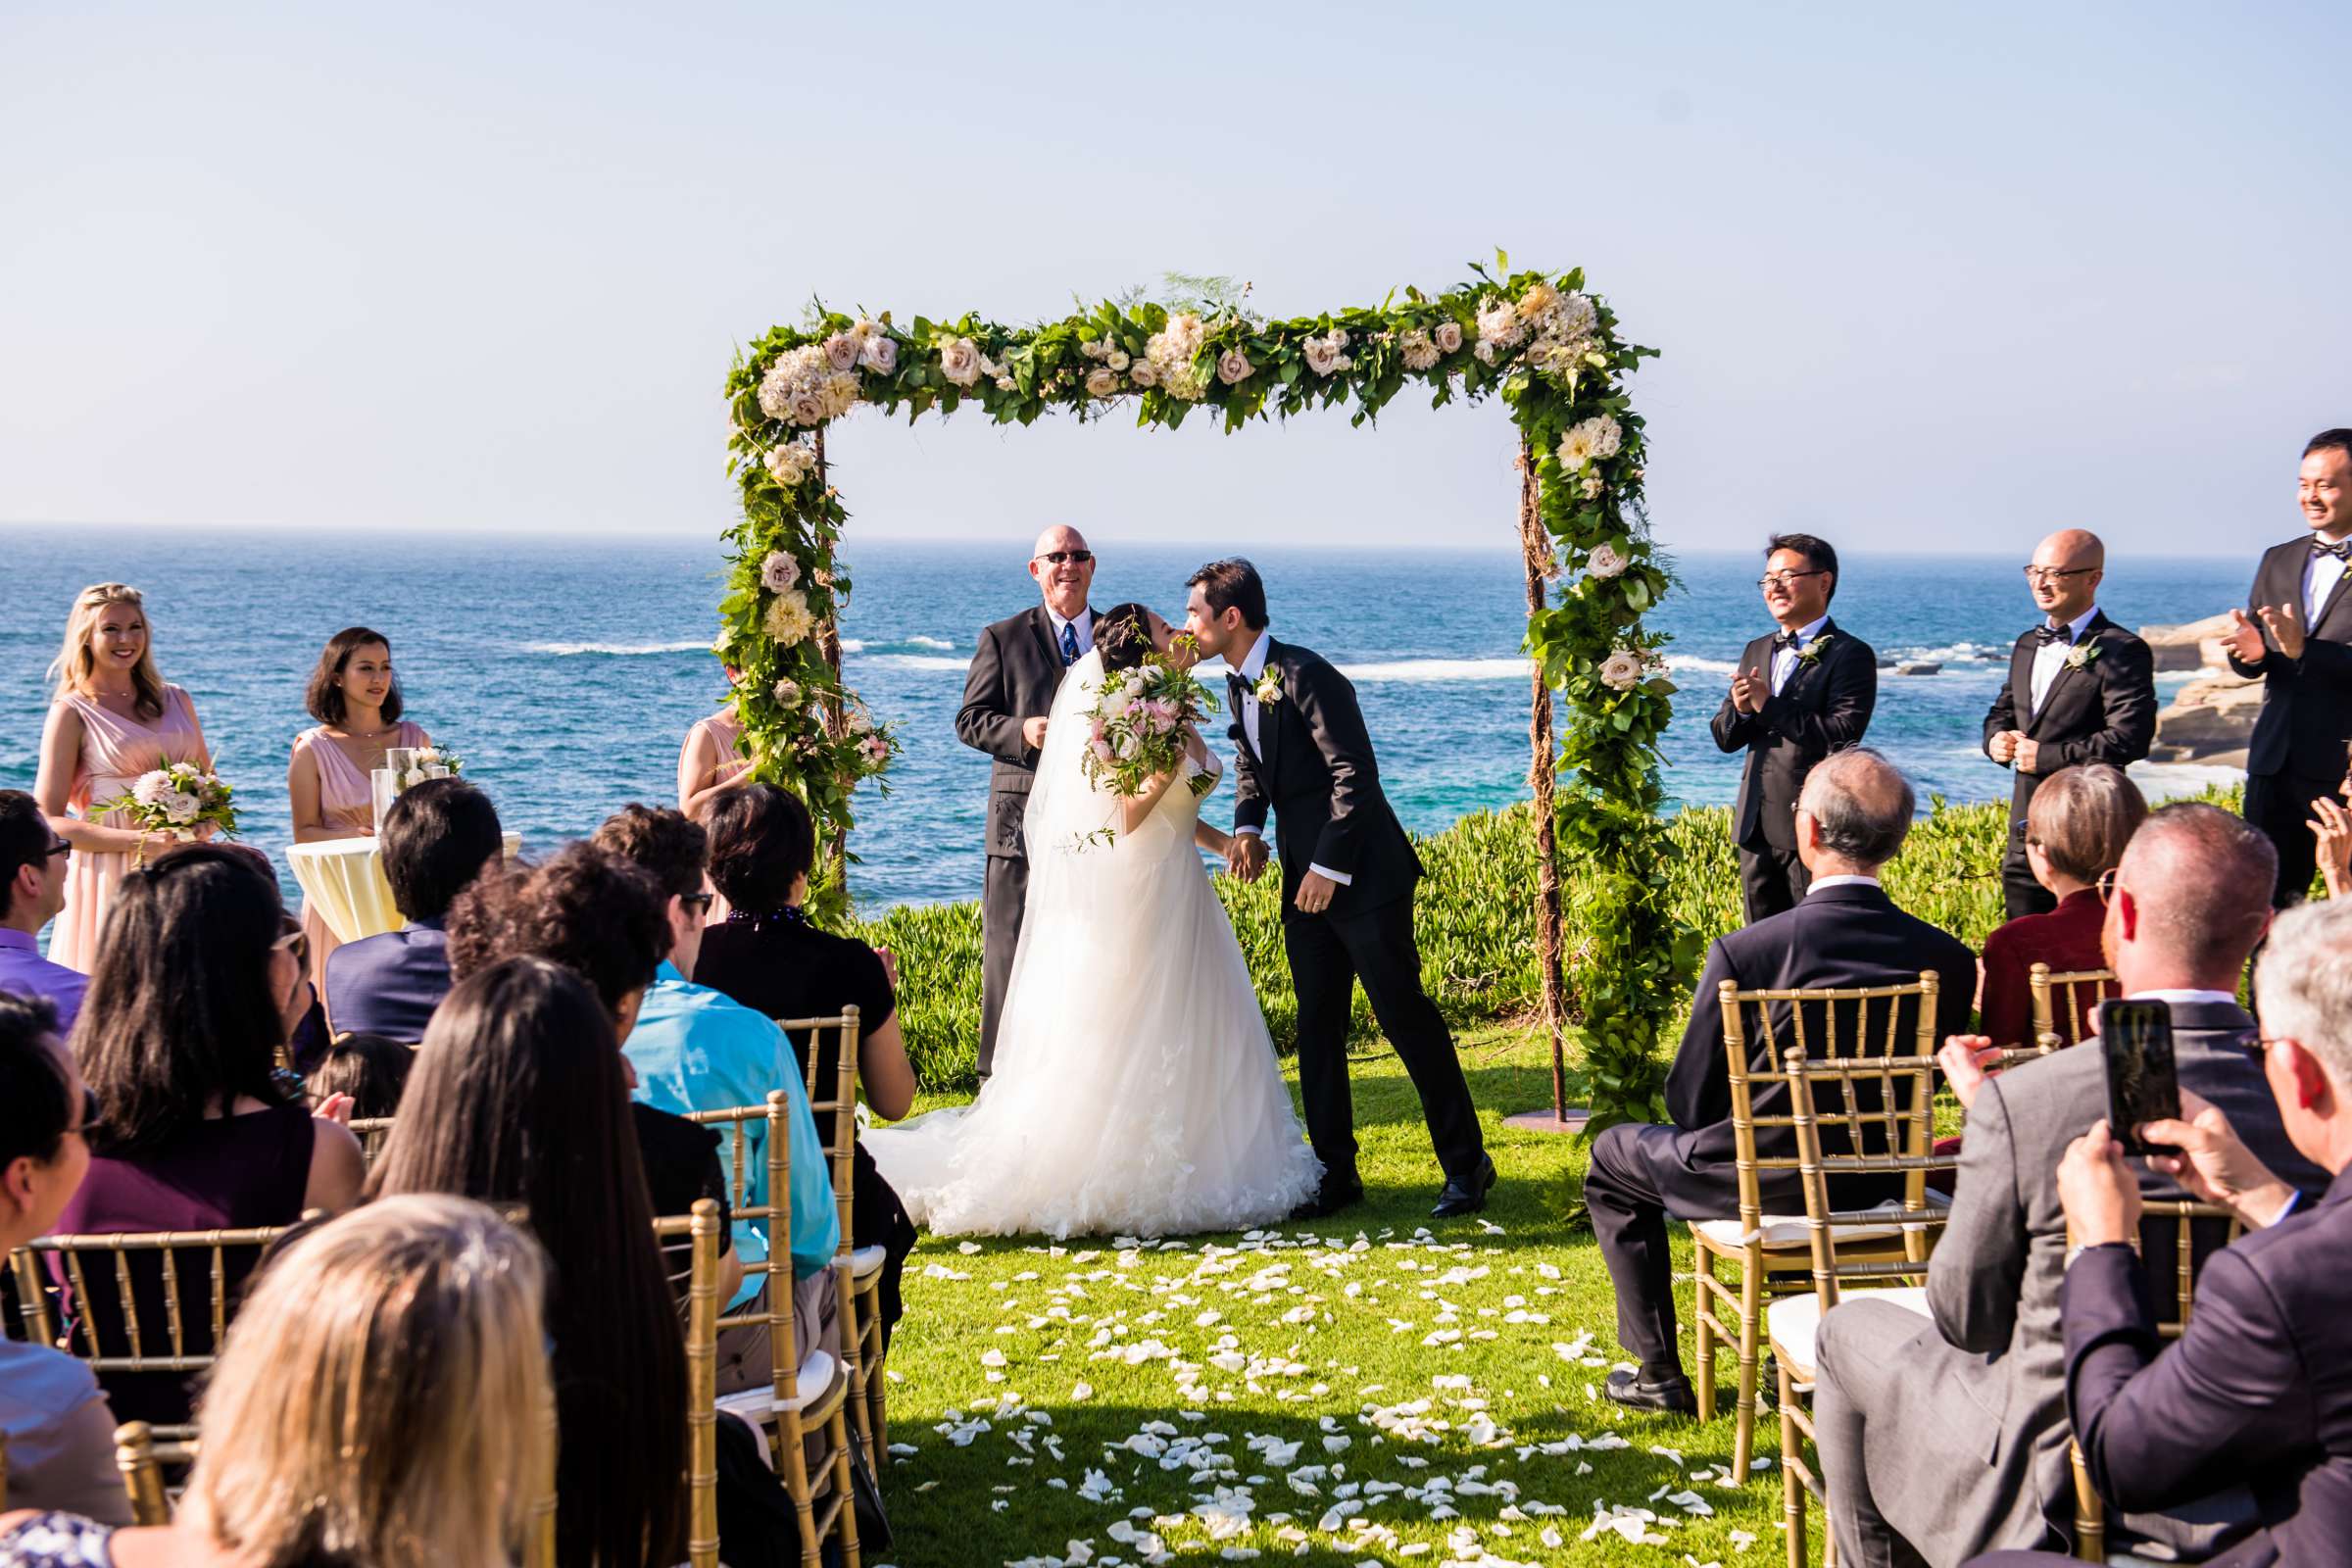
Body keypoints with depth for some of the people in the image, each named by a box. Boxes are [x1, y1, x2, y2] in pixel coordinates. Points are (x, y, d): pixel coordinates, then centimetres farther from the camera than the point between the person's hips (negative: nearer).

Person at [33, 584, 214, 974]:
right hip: (111, 876, -4)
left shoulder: (176, 700, 13)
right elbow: (49, 822, -6)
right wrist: (138, 841, -17)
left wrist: (203, 824, -2)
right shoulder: (72, 713, -1)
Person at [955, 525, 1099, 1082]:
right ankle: (999, 1075, 6)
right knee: (1010, 948, -1)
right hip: (1024, 819, -3)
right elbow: (970, 720, 0)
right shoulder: (1003, 638, 3)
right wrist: (1021, 732, -18)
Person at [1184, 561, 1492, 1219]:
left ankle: (1465, 1164, 6)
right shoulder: (1238, 682, 9)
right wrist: (1246, 826, 5)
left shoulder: (1304, 675, -18)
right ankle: (1336, 1171, 17)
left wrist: (1330, 866, -20)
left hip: (1361, 874, -9)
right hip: (1305, 879, 9)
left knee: (1404, 1014, -4)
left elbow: (1357, 773, -20)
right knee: (1317, 1027, 9)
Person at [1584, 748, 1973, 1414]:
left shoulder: (1743, 952, -25)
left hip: (1762, 1184, -4)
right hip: (1878, 1181, 4)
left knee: (1614, 1154, 23)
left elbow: (1690, 1101, -14)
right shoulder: (1948, 959, -14)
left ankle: (1660, 1372, 25)